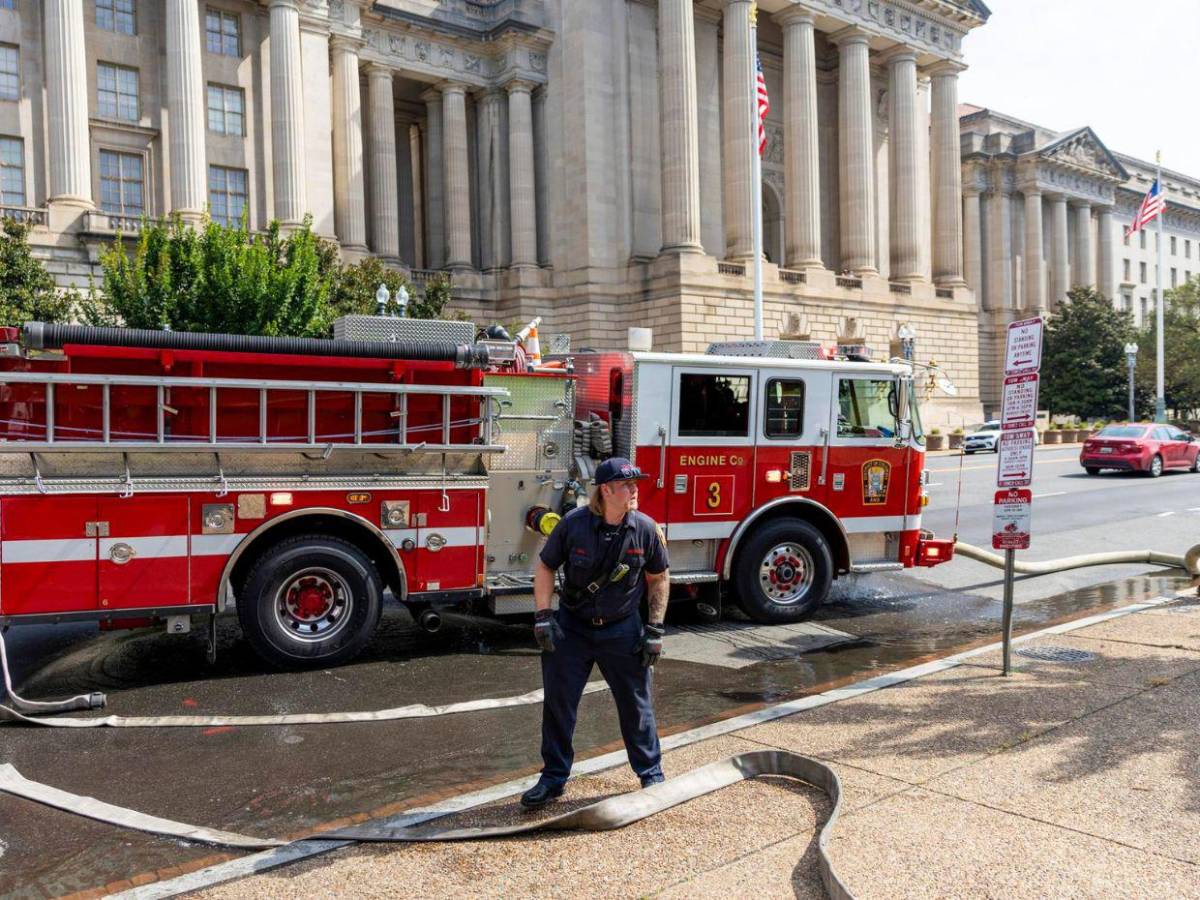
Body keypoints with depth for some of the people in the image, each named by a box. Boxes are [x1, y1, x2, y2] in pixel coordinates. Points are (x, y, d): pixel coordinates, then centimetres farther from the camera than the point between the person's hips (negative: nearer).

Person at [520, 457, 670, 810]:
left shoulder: (645, 529, -11)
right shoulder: (573, 523, -15)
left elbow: (659, 577, 2)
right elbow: (545, 567, -3)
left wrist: (655, 629, -1)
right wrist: (543, 617, -9)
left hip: (622, 631, 1)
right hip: (572, 627, 0)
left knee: (636, 704, 7)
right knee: (558, 703, 4)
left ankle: (652, 774, 25)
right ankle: (553, 778, 20)